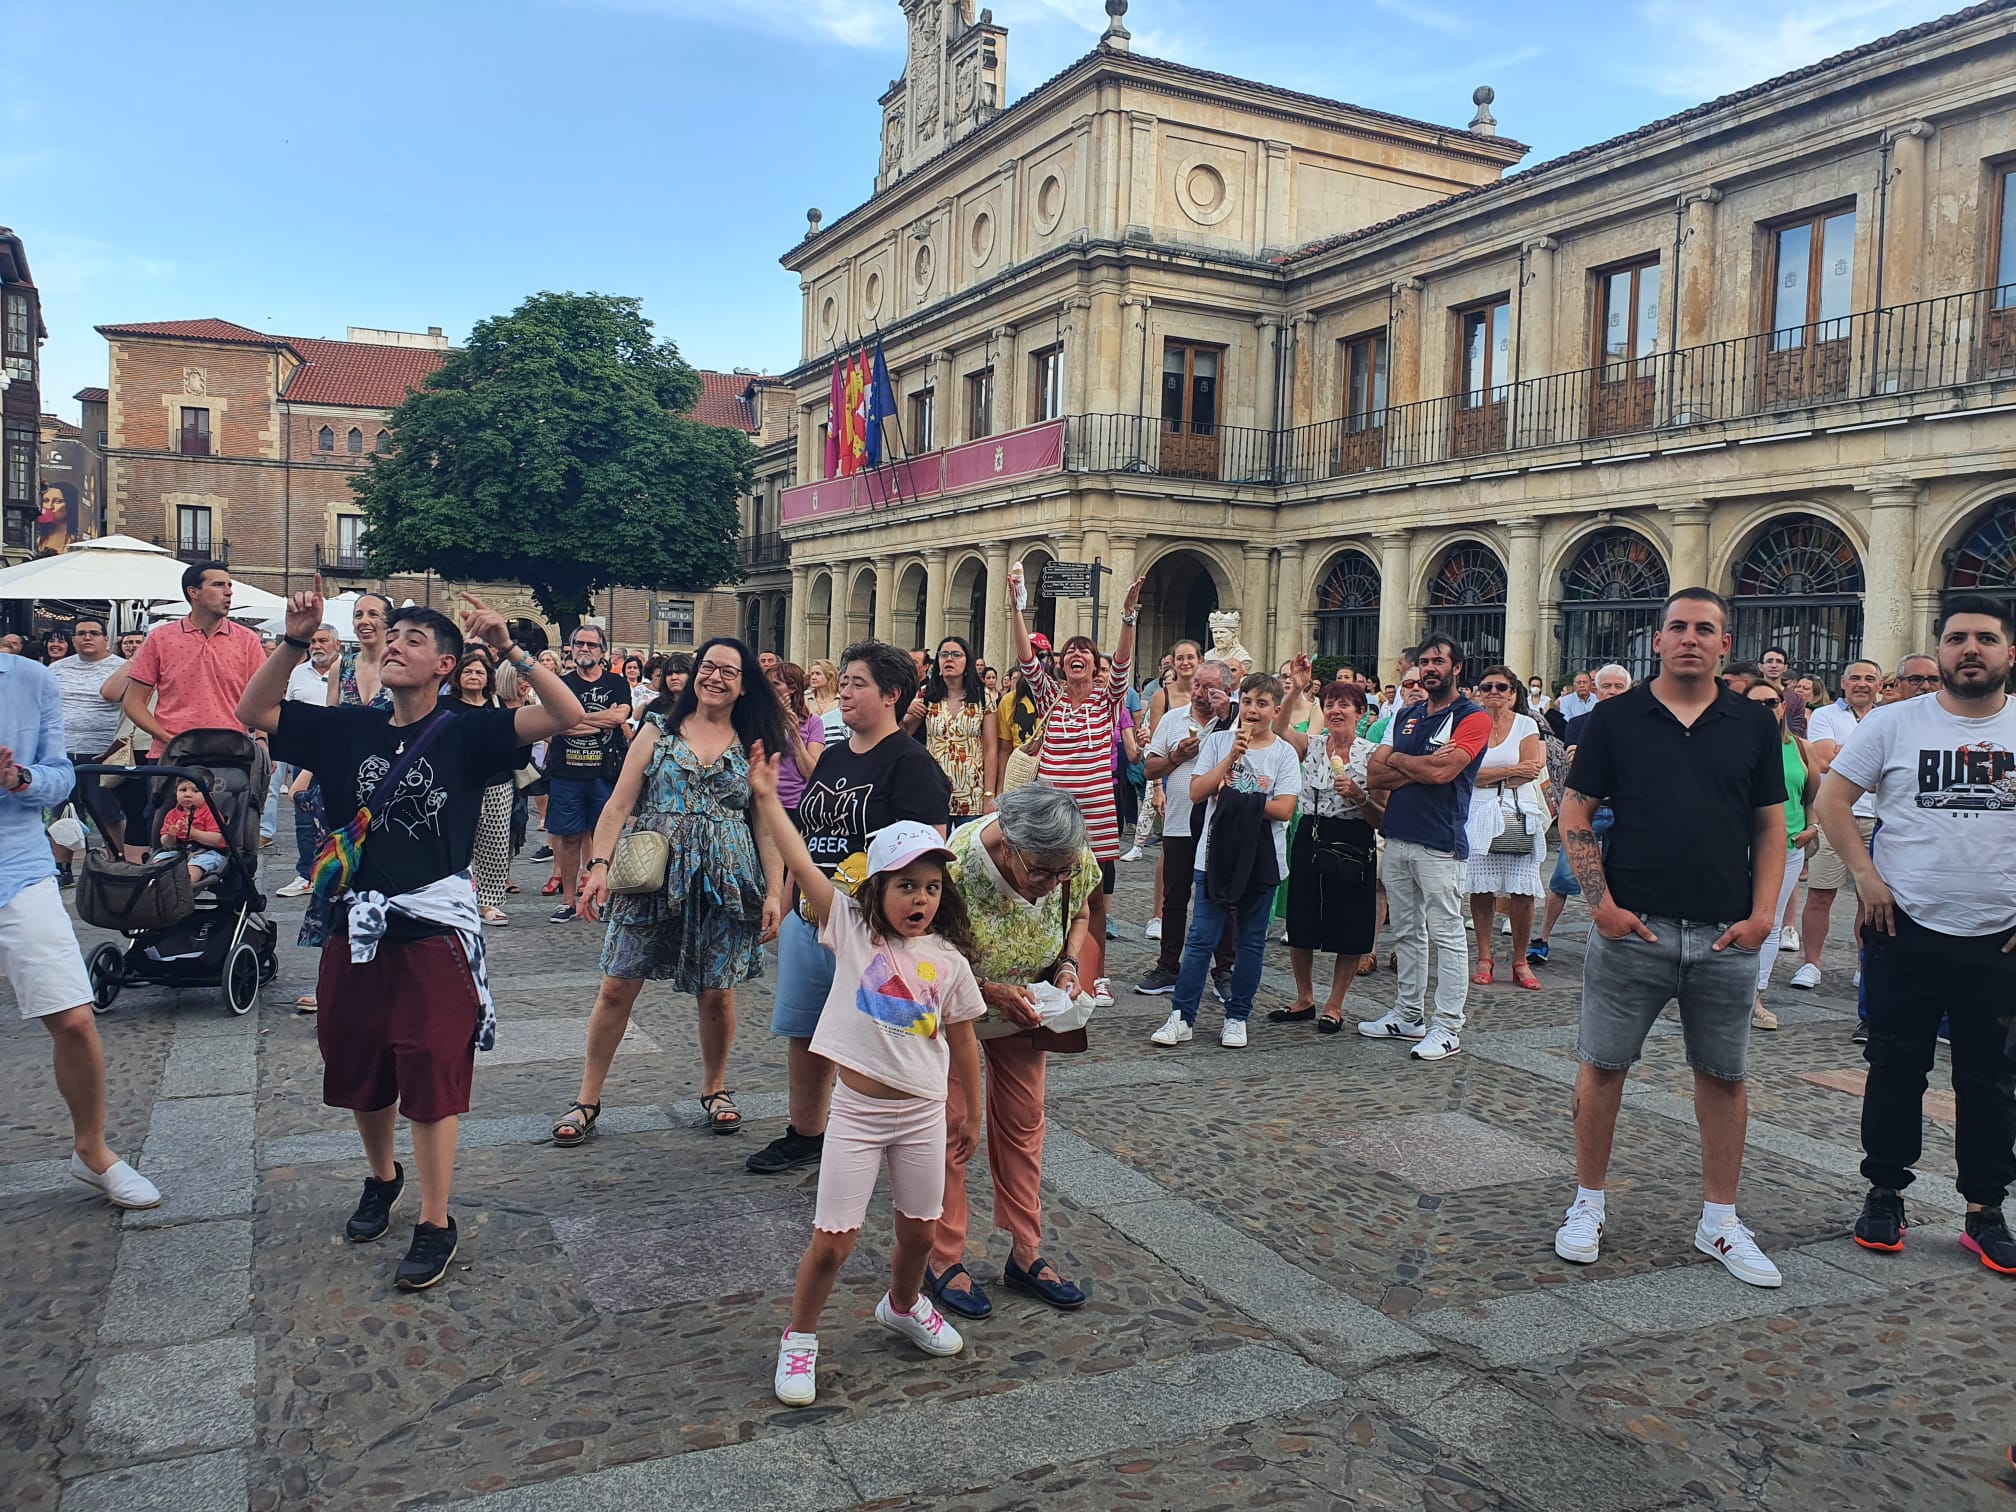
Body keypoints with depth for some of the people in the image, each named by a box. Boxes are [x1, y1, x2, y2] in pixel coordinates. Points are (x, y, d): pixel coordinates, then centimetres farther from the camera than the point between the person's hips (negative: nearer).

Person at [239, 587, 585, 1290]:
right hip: (354, 929, 5)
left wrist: (509, 648, -23)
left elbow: (566, 715, -14)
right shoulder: (349, 728, 5)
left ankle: (435, 1224, 13)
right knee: (357, 1069, 19)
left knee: (431, 1079, 0)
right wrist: (295, 639, -10)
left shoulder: (465, 733, -5)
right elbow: (253, 711, 2)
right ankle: (382, 1178, 45)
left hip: (433, 931, -4)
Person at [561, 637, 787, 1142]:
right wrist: (600, 864, -12)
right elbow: (619, 803, 1)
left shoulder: (753, 746, 8)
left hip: (725, 884, 0)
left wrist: (774, 891, -2)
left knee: (716, 992, 6)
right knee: (617, 987, 1)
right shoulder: (659, 730, 6)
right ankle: (588, 1099, 15)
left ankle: (714, 1089, 28)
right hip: (653, 878, 0)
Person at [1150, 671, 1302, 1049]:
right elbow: (1197, 792, -6)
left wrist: (1234, 799, -13)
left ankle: (1236, 1018, 19)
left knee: (1250, 942, 8)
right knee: (1201, 938, -1)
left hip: (1262, 859, 0)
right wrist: (1232, 757, -12)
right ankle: (1181, 1017, 5)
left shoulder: (1284, 753, 1)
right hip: (1216, 854, 0)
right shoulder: (1217, 742, 4)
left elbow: (1284, 808, -9)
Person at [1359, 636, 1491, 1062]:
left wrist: (1398, 760, -4)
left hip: (1440, 843, -7)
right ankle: (1408, 1015, 24)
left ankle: (1448, 1027, 4)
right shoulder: (1404, 717, 14)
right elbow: (1374, 776, 4)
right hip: (1397, 837, 7)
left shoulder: (1472, 718, -5)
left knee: (1446, 936, -2)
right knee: (1406, 933, 14)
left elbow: (1441, 771, -20)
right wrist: (1423, 767, -10)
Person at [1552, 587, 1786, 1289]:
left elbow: (1770, 827, 9)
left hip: (1726, 936, 2)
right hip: (1632, 928, -2)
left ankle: (1720, 1220, 25)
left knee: (1724, 1075, 11)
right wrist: (1602, 904, -8)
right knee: (1603, 1065, 4)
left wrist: (1762, 914, -3)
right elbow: (1574, 817, 1)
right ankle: (1588, 1205, 20)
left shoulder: (1754, 723, 6)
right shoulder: (1617, 717, 1)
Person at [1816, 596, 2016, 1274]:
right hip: (1907, 934, -1)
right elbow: (1831, 799, 0)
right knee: (1895, 1071, 8)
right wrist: (1866, 875, -8)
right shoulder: (1894, 723, -1)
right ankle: (1884, 1193, 22)